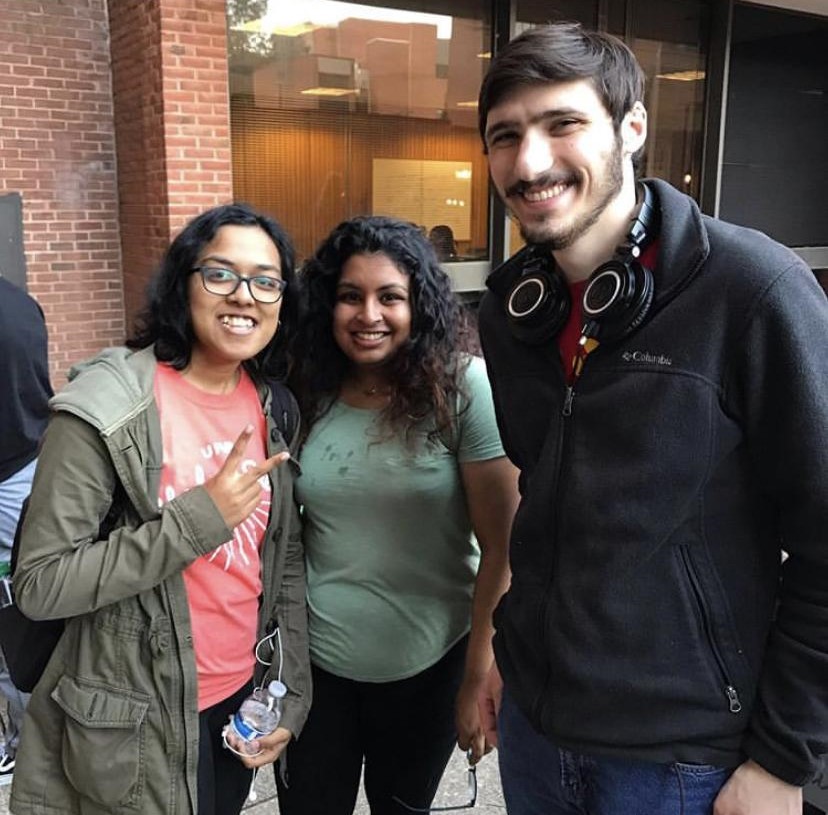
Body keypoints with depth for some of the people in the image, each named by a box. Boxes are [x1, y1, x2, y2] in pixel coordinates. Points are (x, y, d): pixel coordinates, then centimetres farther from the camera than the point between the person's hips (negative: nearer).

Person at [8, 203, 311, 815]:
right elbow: (40, 585, -21)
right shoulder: (106, 409, -19)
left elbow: (288, 560, 6)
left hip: (244, 699, 6)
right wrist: (201, 516, -26)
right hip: (138, 726, -5)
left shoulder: (275, 407, 0)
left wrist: (291, 694, 2)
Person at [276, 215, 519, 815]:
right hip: (312, 660, 2)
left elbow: (502, 547, -13)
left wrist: (480, 677, -10)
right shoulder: (307, 394, -4)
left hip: (427, 665, -2)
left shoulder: (465, 389, -16)